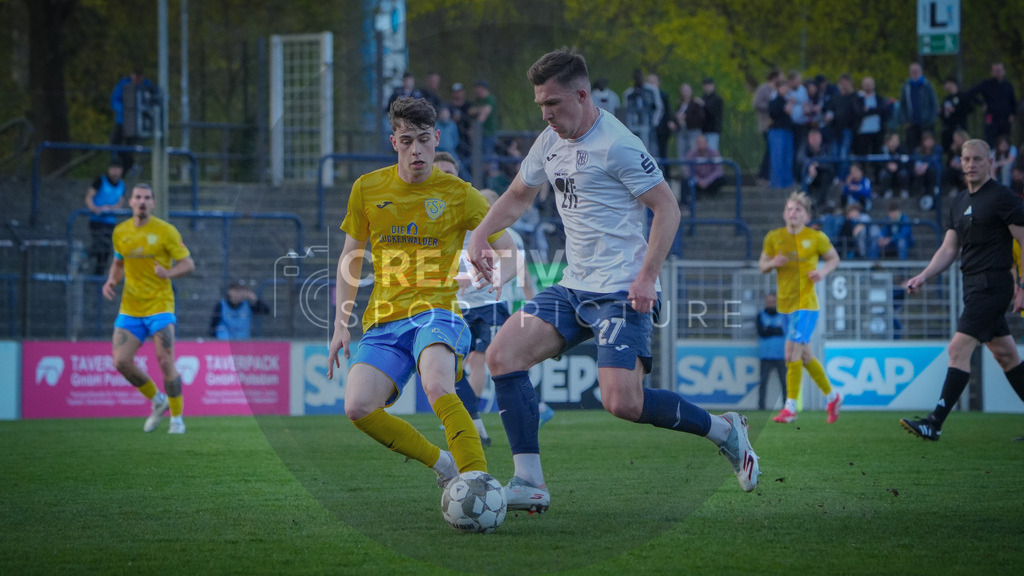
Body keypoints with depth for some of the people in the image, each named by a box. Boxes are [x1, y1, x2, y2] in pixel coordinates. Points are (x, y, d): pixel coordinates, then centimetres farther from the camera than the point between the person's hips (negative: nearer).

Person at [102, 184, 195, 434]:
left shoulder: (166, 231, -6)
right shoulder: (120, 232, 7)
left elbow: (188, 264, -5)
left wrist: (168, 272, -25)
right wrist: (111, 282, 2)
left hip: (159, 305, -4)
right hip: (130, 308, 4)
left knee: (165, 362, -11)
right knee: (121, 361, -5)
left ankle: (177, 417, 6)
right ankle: (157, 400, 18)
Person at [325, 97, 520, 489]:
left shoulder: (459, 194, 2)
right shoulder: (367, 189, 9)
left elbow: (510, 253, 6)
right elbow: (350, 258, 20)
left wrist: (494, 278, -18)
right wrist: (341, 324, 11)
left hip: (437, 313, -4)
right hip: (383, 321, 4)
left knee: (438, 387, -36)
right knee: (358, 408, -21)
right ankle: (443, 464, -3)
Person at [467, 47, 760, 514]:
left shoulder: (616, 145, -14)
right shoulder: (551, 142, 12)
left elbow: (667, 208, -13)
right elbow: (518, 195, 27)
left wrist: (647, 275, -21)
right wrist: (480, 236, 11)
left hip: (620, 292, -8)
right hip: (574, 287, 9)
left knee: (623, 403, -20)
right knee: (502, 355, -7)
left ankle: (724, 431, 4)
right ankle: (529, 482, -6)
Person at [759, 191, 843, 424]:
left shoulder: (817, 237, -4)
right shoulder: (774, 237, 4)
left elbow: (834, 258, 10)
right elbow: (762, 265, 12)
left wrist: (824, 271, -10)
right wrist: (772, 263, -11)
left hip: (806, 304, -5)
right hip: (786, 304, 5)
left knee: (792, 353, -15)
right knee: (805, 355, 13)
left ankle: (790, 407, -8)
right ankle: (832, 396, 31)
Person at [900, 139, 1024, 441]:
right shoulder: (959, 202, 15)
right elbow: (949, 249, 17)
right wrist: (922, 277, 4)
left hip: (992, 285, -8)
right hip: (974, 286, 8)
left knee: (959, 349, -14)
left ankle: (935, 423, -16)